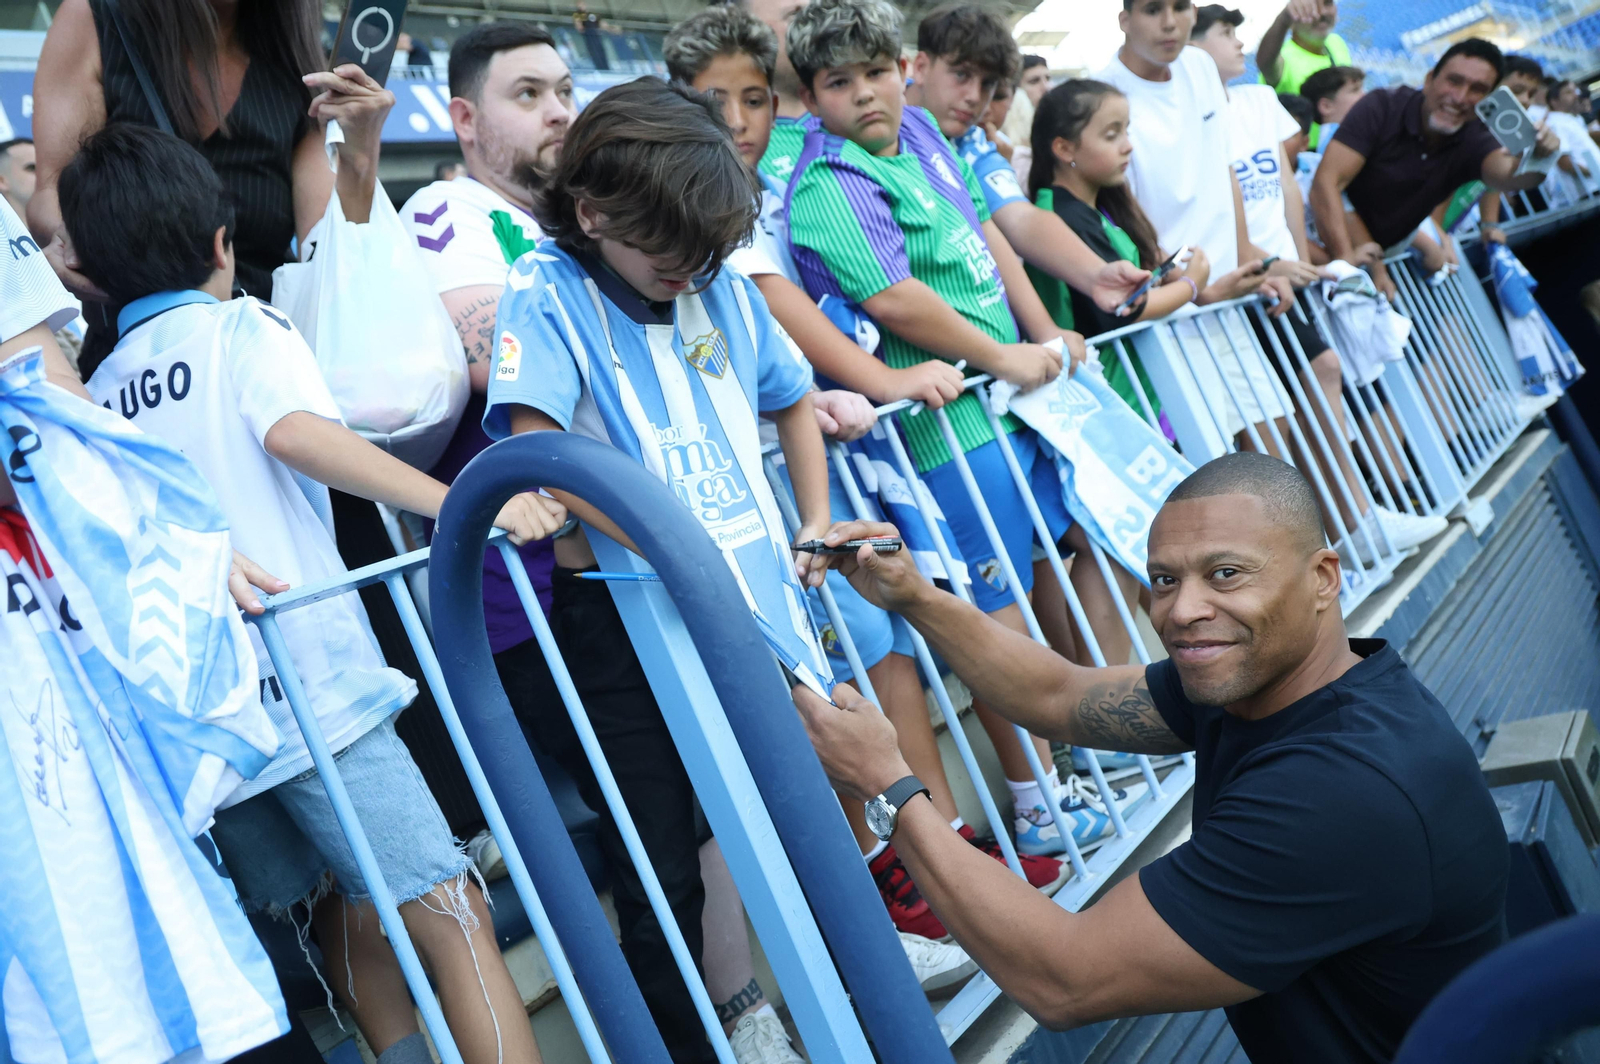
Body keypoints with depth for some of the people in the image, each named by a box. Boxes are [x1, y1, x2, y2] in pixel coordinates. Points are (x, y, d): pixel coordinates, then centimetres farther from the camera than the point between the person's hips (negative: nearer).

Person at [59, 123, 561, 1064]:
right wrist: (463, 506, -26)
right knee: (450, 914, -4)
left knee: (347, 915, 19)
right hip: (306, 680, -6)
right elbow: (294, 432, -19)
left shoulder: (96, 395, 17)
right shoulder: (243, 328, 1)